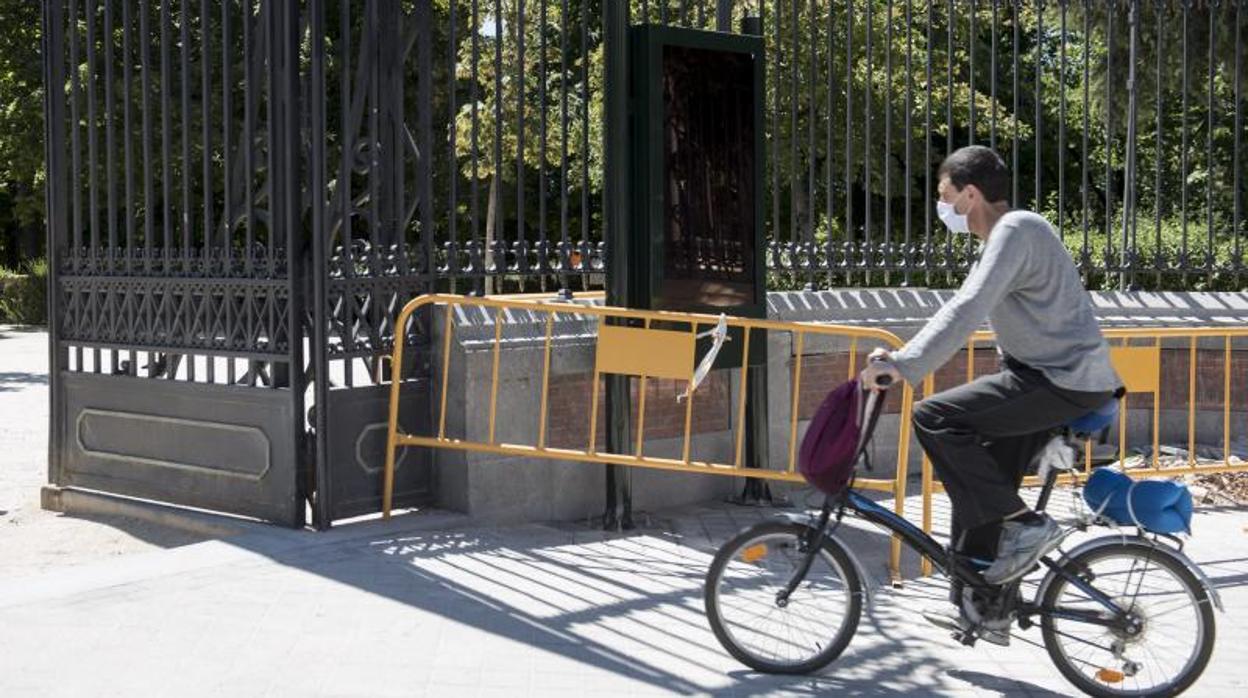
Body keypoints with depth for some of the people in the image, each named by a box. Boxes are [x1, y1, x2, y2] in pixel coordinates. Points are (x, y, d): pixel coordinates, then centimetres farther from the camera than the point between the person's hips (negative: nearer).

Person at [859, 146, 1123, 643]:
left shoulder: (1016, 230, -16)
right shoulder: (1006, 235, 17)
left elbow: (967, 311, -27)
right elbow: (966, 310, 23)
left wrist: (904, 366, -30)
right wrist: (902, 356, 20)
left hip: (1064, 381, -10)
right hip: (1050, 377, 10)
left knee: (935, 418, -19)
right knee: (982, 477, 11)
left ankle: (1023, 525, -11)